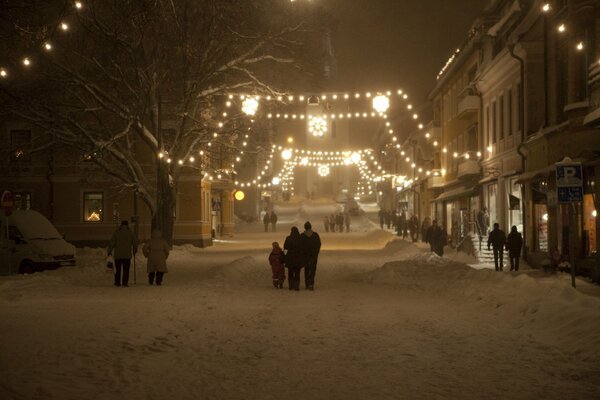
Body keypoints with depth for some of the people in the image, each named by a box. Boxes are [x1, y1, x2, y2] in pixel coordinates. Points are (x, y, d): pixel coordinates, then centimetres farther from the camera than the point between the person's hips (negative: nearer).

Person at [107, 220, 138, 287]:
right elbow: (135, 243, 8)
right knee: (126, 270, 2)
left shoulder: (116, 232, 0)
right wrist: (134, 251, 23)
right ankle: (125, 282, -6)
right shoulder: (130, 233, 3)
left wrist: (109, 251, 4)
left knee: (118, 269, 9)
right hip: (127, 255, 0)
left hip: (118, 255, 0)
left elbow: (112, 243, -3)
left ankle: (117, 282, 8)